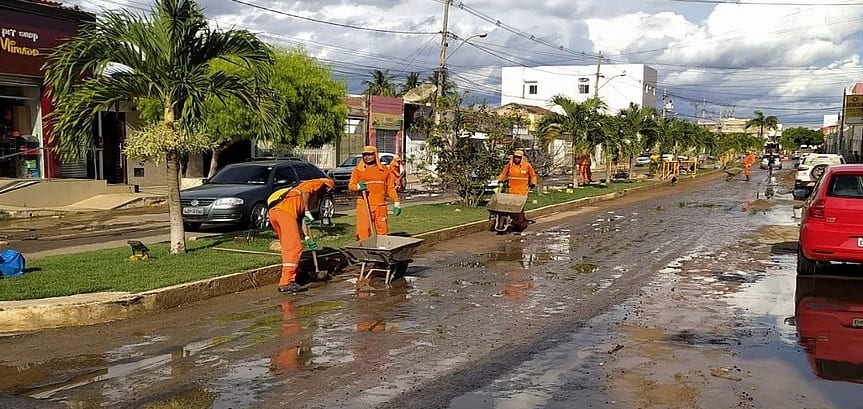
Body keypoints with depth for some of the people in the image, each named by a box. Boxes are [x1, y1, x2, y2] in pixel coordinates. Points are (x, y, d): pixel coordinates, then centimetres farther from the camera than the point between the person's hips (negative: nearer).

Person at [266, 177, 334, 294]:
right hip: (285, 210, -9)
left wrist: (308, 238, 32)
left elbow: (303, 218, 34)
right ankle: (286, 282, -12)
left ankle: (287, 280, 18)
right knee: (294, 248, -9)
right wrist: (307, 212, -9)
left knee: (288, 248, 16)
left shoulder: (312, 198, 36)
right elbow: (304, 190, -9)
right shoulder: (318, 183, 12)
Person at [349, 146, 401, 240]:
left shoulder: (384, 170, 10)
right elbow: (351, 185, 1)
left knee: (382, 230, 5)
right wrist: (358, 186, -22)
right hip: (364, 206, -2)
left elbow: (390, 187, 12)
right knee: (363, 230, -7)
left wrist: (396, 203, 7)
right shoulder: (358, 170, 6)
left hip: (380, 206, 2)